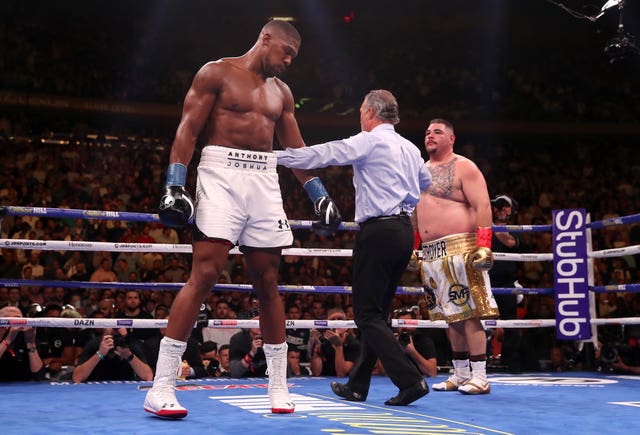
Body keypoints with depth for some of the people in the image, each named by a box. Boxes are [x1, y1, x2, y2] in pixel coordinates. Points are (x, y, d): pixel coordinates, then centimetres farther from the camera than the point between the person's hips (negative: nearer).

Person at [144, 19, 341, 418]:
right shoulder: (217, 73, 1)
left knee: (268, 284, 6)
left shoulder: (281, 92, 18)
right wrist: (175, 186, -16)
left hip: (265, 181, 6)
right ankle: (161, 387, -12)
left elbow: (296, 149, 21)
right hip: (222, 175, -5)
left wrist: (320, 196, 14)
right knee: (204, 276, -15)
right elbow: (187, 131, -5)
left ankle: (279, 386, 14)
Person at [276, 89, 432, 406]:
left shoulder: (369, 141, -6)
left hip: (377, 232, -8)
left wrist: (275, 156, 1)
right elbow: (426, 182, 32)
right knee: (377, 312, 12)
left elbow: (322, 154, -6)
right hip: (405, 232, 8)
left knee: (368, 314, -4)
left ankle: (410, 381, -13)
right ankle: (357, 386, 19)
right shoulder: (410, 148, 17)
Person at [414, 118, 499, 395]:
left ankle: (479, 377, -6)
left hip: (459, 248, -7)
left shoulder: (463, 167, -2)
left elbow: (482, 206, -11)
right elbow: (415, 212, 26)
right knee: (450, 315, 10)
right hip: (431, 253, 7)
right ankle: (460, 375, 16)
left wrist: (484, 246, -20)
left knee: (469, 314, -9)